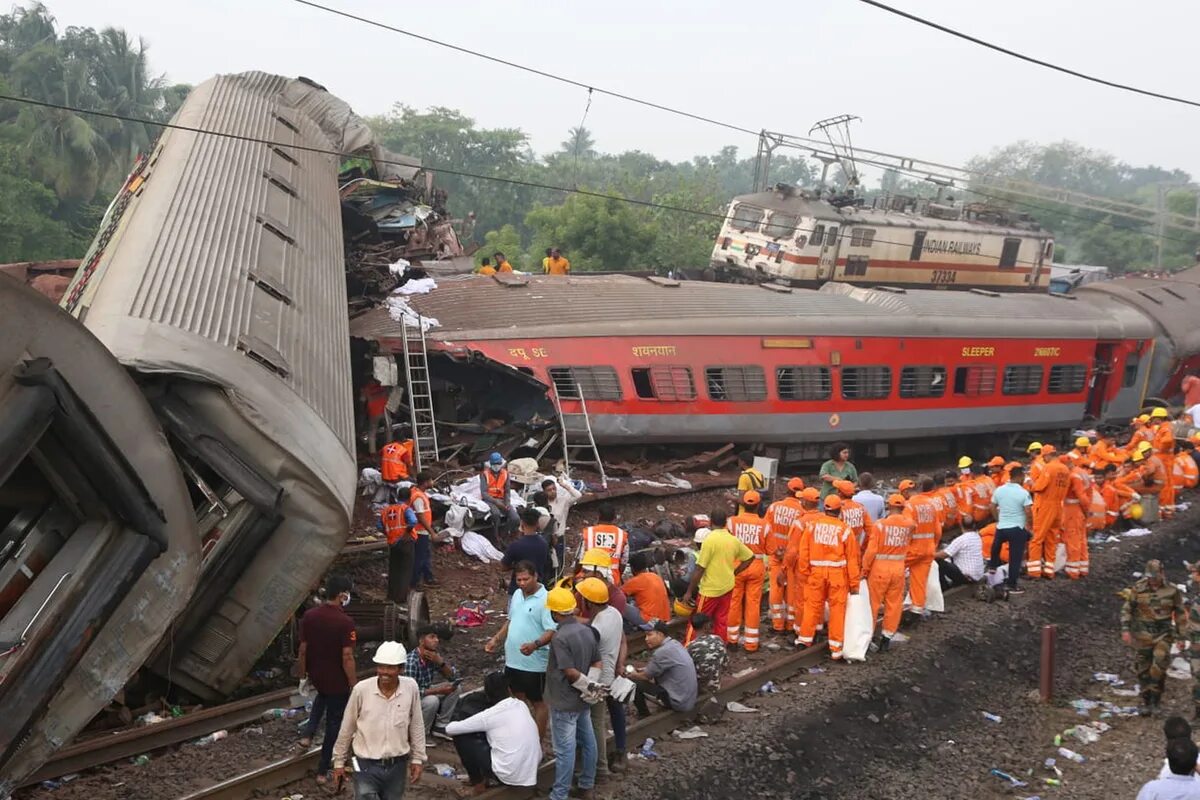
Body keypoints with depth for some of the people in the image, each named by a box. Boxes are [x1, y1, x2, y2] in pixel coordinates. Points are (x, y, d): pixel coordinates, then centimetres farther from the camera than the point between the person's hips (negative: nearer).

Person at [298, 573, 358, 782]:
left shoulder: (309, 616, -8)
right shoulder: (345, 622, -24)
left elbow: (302, 651, -1)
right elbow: (347, 658, -22)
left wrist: (302, 677, 13)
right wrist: (355, 687, -12)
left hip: (316, 677, 5)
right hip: (337, 681, -5)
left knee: (323, 696, 39)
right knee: (334, 723, 12)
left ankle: (308, 732, 23)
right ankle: (323, 771, 20)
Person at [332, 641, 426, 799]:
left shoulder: (411, 688, -11)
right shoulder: (361, 690, -16)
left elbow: (416, 727, 2)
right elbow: (346, 729, -2)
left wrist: (417, 759, 5)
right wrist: (339, 762, 4)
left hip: (398, 766, 2)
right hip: (367, 766, -2)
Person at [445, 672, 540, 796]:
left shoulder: (489, 715, -9)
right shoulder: (522, 706, 6)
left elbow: (450, 729, -2)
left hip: (510, 777, -6)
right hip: (533, 772, 6)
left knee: (460, 736, 5)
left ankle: (478, 785, 15)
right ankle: (484, 777, 30)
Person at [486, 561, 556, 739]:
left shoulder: (545, 600, -19)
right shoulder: (517, 594, 5)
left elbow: (552, 631, -25)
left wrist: (535, 644, -40)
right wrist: (496, 640, 12)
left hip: (534, 663, -8)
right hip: (513, 659, 8)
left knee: (538, 702, 6)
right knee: (518, 697, 20)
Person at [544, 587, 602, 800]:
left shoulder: (560, 638, -23)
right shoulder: (588, 631, 2)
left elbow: (570, 672, -23)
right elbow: (597, 663, 4)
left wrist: (587, 687, -10)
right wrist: (590, 686, -5)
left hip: (564, 702, -8)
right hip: (583, 700, 8)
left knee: (565, 749, 0)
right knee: (588, 742, 17)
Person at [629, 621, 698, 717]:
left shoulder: (662, 652, -20)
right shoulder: (674, 644, 6)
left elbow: (646, 676, -8)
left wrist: (632, 675, 10)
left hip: (678, 701, -9)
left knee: (636, 683, -7)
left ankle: (645, 717, 11)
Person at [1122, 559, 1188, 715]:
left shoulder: (1172, 590, -3)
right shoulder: (1138, 589, -4)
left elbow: (1180, 613, 8)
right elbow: (1126, 610, 1)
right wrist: (1125, 630, -9)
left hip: (1163, 634, -1)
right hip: (1143, 635, 1)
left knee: (1161, 660, -22)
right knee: (1143, 670, 4)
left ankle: (1156, 693, -2)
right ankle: (1146, 702, 16)